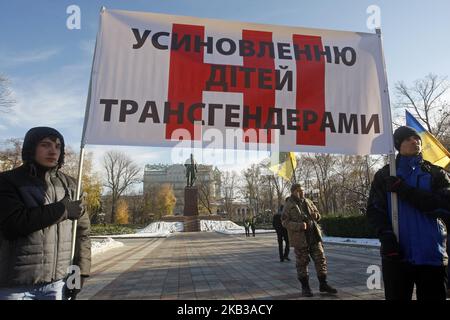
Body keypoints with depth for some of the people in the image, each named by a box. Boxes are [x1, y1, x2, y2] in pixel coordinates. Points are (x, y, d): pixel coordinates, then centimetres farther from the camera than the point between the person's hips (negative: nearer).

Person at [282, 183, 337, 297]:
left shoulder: (308, 202, 9)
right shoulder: (289, 206, -8)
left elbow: (317, 213, 19)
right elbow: (285, 222, -13)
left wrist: (315, 215, -6)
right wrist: (299, 226, -26)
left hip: (314, 236, 5)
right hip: (299, 238, -5)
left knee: (321, 259, 7)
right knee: (302, 263, 3)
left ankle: (323, 284, 21)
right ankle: (305, 287, 18)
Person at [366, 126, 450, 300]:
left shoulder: (436, 173, 9)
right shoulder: (384, 174, 8)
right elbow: (374, 209, -1)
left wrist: (405, 190, -14)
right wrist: (386, 235, -18)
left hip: (432, 254, 1)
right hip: (396, 254, 0)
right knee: (396, 297, 8)